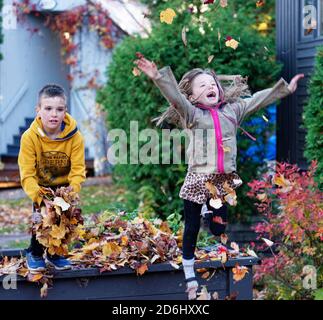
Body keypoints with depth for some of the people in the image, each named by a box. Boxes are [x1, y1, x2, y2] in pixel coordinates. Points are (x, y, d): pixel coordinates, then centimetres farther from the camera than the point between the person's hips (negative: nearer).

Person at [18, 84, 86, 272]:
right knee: (41, 218, -15)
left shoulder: (75, 136, -23)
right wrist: (39, 197, -39)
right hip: (40, 185, -1)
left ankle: (55, 254, 22)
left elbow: (78, 170, -21)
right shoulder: (30, 137, -26)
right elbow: (27, 174, -26)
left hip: (64, 185, 1)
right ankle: (35, 254, 10)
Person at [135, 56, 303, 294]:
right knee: (192, 227, 6)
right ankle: (189, 274, 17)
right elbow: (174, 96, -18)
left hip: (224, 181, 3)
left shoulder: (232, 110, 10)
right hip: (198, 179, -3)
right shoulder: (191, 114, -3)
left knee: (219, 228, 11)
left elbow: (258, 100, 15)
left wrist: (286, 88, 18)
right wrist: (158, 76, -34)